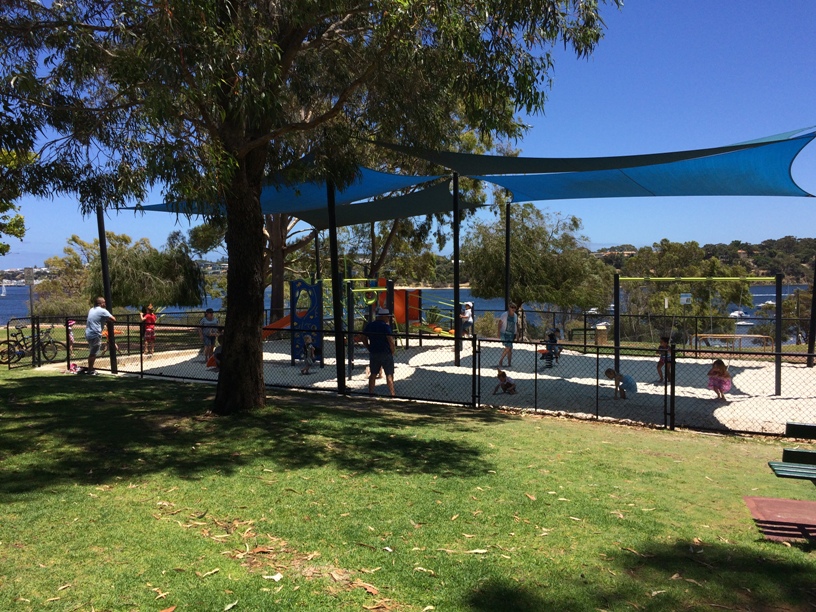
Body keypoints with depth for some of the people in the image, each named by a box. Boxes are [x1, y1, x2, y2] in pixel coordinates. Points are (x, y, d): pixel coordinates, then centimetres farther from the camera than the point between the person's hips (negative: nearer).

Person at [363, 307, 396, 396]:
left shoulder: (369, 325, 6)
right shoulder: (385, 326, -14)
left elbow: (364, 338, 11)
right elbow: (390, 340, -19)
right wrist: (393, 351, -5)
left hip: (373, 353, 5)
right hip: (386, 353, -5)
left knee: (373, 374, 14)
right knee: (389, 374, 1)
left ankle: (370, 392, 16)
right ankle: (392, 394, 1)